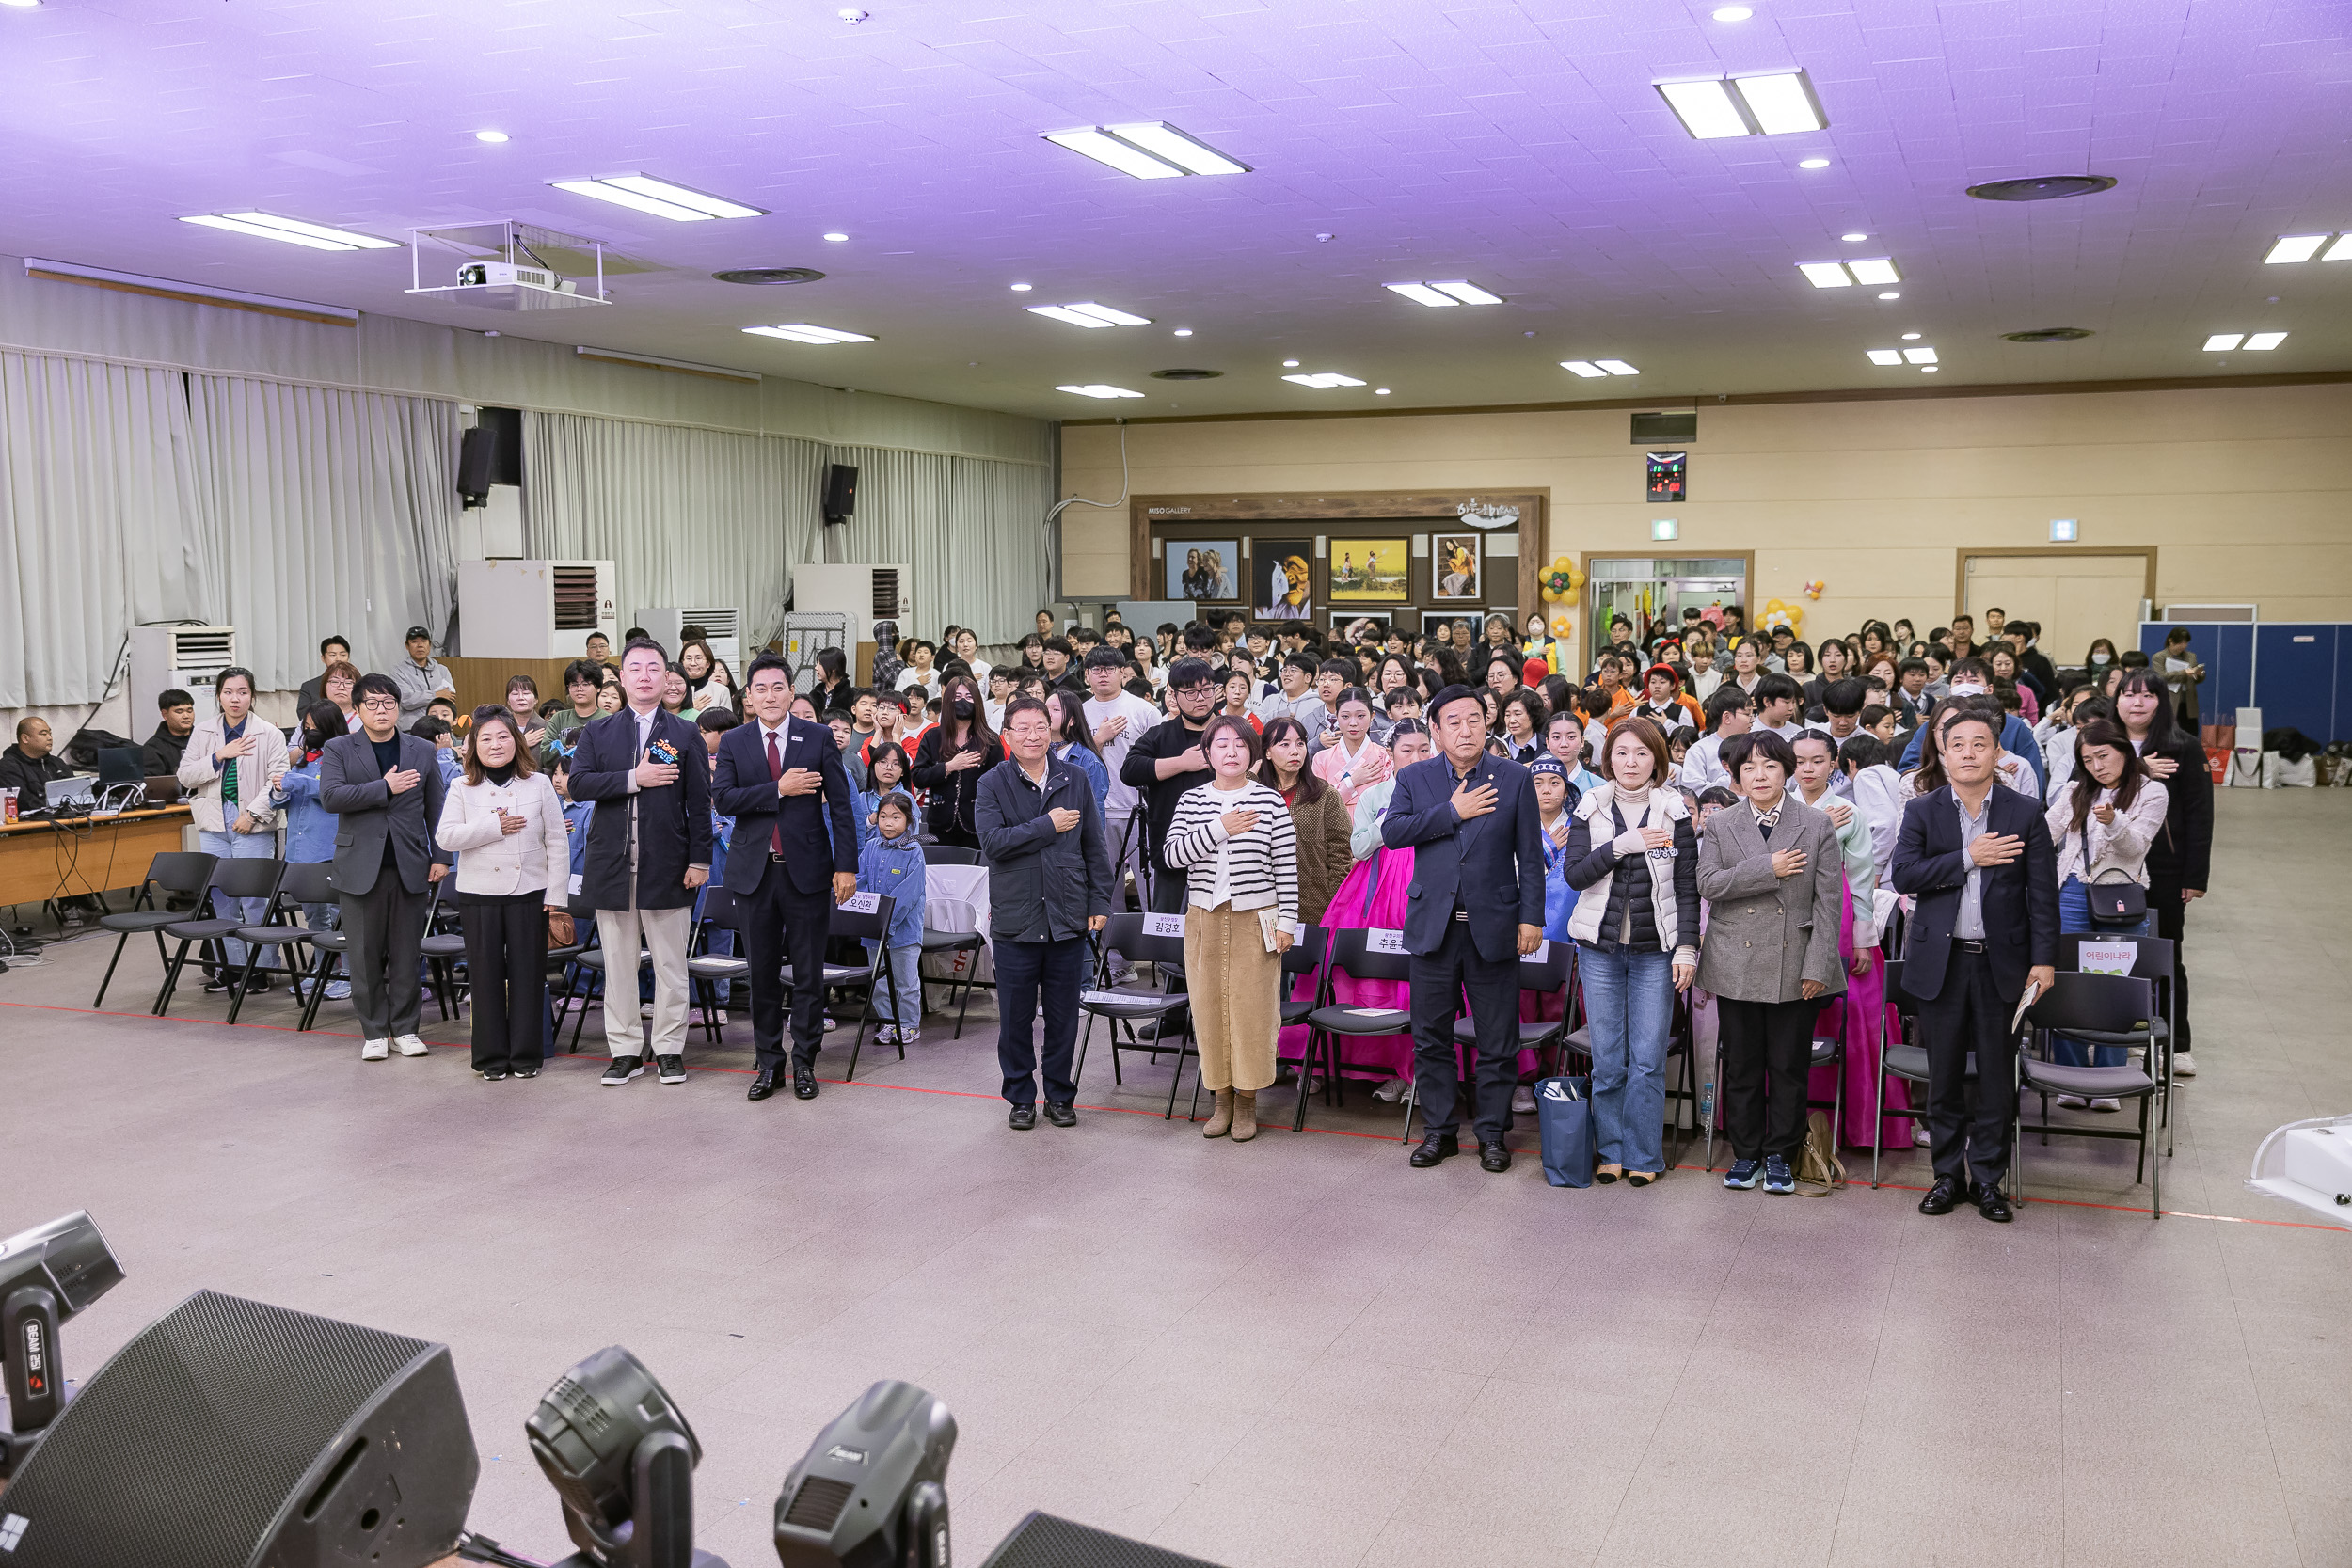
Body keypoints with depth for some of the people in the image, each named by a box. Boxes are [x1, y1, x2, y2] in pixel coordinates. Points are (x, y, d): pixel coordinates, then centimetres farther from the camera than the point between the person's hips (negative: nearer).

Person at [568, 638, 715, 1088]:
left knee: (670, 963, 4)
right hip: (613, 865, 2)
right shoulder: (597, 732, 9)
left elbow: (699, 803, 1)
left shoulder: (686, 735, 5)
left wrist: (700, 860, -5)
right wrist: (634, 778, -15)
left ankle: (669, 1048, 14)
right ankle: (625, 1051, 16)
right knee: (618, 963, 7)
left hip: (667, 865, -2)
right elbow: (578, 784, -5)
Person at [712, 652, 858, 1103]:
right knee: (762, 972, 8)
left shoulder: (819, 738, 1)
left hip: (807, 870, -1)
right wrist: (779, 789, -17)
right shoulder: (733, 742, 5)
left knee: (808, 973, 4)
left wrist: (846, 866, -6)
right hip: (755, 872, 1)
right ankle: (767, 1062, 20)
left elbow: (840, 805, -1)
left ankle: (804, 1062, 15)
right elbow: (722, 797, -9)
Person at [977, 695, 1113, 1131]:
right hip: (1015, 920, -2)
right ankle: (1020, 1098, 21)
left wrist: (1100, 902, 5)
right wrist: (1048, 826, -15)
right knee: (1016, 1017, 7)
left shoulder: (1074, 780, 5)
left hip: (1068, 918, 2)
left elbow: (1094, 847, 9)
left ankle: (1060, 1095, 23)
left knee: (1064, 1016, 9)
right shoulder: (993, 784, -2)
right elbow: (993, 842, -16)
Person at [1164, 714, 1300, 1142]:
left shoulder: (1270, 801, -1)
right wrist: (1219, 828, -16)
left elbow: (1286, 866, -1)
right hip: (1204, 918, 2)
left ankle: (1247, 1100, 12)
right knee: (1209, 1006, 6)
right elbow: (1173, 854, -7)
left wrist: (1286, 921, -5)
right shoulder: (1191, 801, 5)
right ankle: (1221, 1097, 19)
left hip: (1255, 920, -2)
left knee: (1251, 1007, -1)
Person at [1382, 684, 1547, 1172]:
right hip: (1433, 926, 1)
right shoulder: (1414, 778, 6)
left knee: (1497, 1041, 5)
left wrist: (1532, 917, -4)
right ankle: (1439, 1129, 21)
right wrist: (1453, 812, -13)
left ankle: (1492, 1133, 18)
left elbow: (1529, 854, 2)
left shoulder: (1514, 778, 3)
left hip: (1493, 927, -1)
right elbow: (1391, 831, -9)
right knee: (1431, 1037, 8)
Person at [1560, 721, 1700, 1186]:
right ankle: (1610, 1152, 18)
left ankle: (1643, 1156, 11)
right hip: (1600, 946, 1)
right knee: (1607, 1058, 5)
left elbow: (1688, 887, 1)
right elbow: (1573, 874, -6)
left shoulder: (1674, 812, 1)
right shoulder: (1590, 810, 4)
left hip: (1656, 951, -1)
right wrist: (1622, 846, -17)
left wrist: (1687, 948, -5)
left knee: (1648, 1058, -1)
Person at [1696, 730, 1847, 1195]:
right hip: (1737, 964, 1)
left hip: (1795, 965, -1)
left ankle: (1780, 1155, 19)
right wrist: (1768, 868, -16)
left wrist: (1817, 966, -7)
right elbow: (1708, 883, -7)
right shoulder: (1721, 826, 6)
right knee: (1741, 1064, 8)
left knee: (1789, 1065, 5)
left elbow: (1827, 901, -1)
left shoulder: (1817, 826, 2)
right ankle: (1746, 1154, 21)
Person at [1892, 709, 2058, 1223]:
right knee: (1944, 1077, 8)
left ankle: (1987, 1177, 18)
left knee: (1997, 1079, 6)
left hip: (2001, 962, 0)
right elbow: (1903, 874, -9)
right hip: (1941, 961, 0)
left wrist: (2044, 959, -5)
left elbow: (2043, 894, 1)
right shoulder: (1921, 811, 3)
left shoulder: (2025, 815, 2)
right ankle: (1949, 1175, 21)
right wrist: (1967, 858, -15)